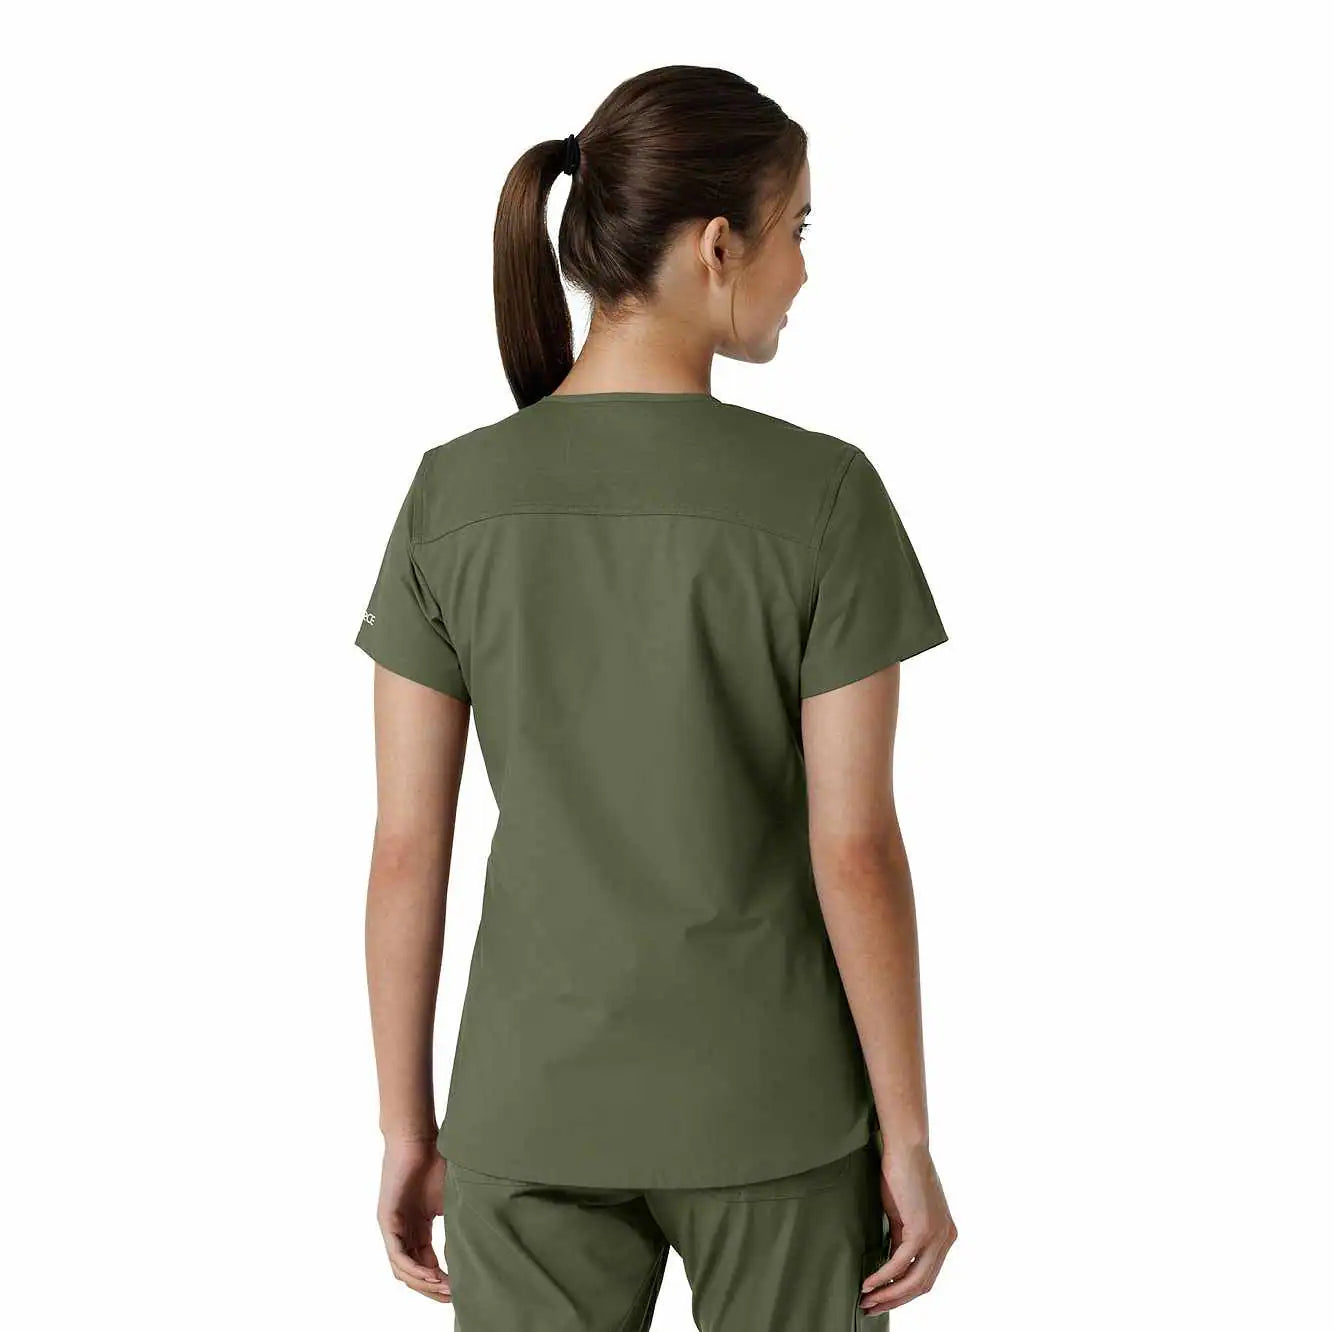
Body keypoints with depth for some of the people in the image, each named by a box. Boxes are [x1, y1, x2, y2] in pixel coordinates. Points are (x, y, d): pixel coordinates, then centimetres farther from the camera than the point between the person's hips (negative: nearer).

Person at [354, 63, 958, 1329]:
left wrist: (407, 1126, 6)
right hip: (772, 1109, -2)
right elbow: (855, 845, -13)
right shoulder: (823, 494, -14)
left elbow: (405, 844, -4)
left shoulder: (453, 496, -6)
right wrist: (907, 1138, -3)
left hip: (535, 1112, 2)